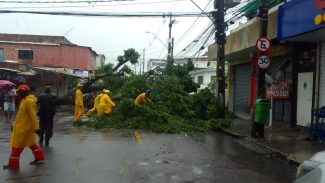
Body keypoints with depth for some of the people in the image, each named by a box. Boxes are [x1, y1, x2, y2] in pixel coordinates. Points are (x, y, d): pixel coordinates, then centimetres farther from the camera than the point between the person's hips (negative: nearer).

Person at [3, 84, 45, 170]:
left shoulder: (28, 101, -20)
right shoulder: (25, 100, 12)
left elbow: (32, 115, -24)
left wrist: (36, 127, -25)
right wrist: (15, 124, 23)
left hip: (24, 127, -10)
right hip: (22, 126, 10)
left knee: (17, 144, -1)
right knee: (30, 142, 16)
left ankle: (13, 163, 9)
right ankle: (39, 157, 24)